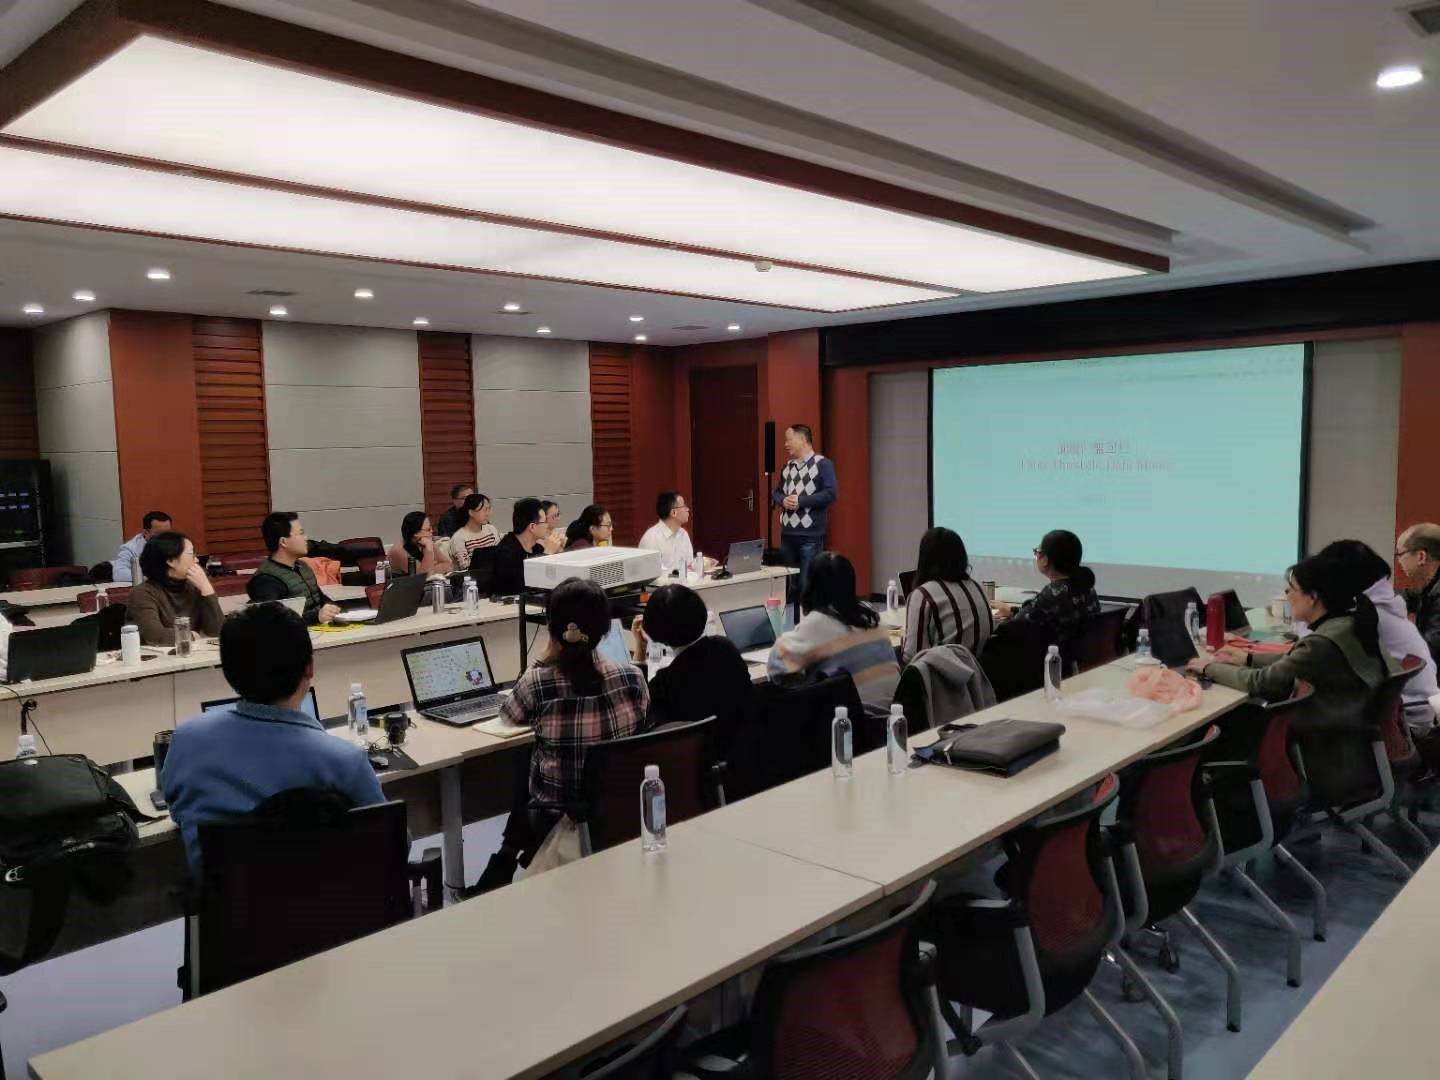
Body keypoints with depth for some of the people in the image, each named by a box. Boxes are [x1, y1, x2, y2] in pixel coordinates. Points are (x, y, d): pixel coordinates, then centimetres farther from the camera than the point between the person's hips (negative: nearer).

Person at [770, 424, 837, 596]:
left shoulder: (823, 464, -6)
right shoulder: (787, 466, 15)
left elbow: (830, 493, -15)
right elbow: (776, 493, 19)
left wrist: (801, 501, -17)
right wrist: (783, 500, -4)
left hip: (811, 535, -7)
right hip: (787, 533, 7)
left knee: (808, 583, -6)